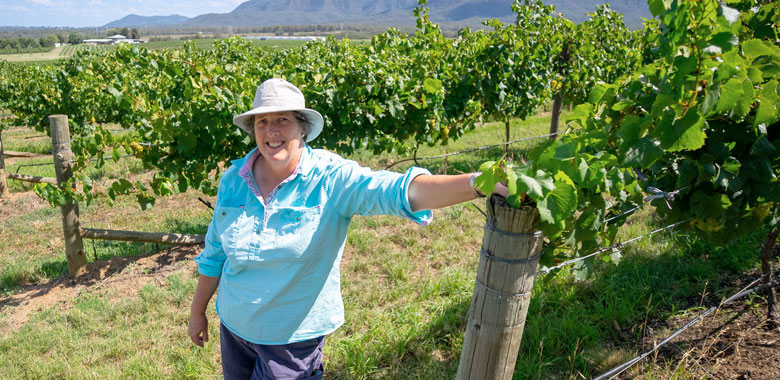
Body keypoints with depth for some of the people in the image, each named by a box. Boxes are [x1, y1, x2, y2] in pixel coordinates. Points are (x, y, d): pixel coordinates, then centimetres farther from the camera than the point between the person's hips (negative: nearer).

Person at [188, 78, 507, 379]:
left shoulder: (330, 177, -20)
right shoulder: (233, 179, -6)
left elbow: (402, 191, -36)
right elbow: (215, 254, 6)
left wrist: (477, 182, -50)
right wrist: (198, 311, 14)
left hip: (293, 336, -4)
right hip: (233, 326, 5)